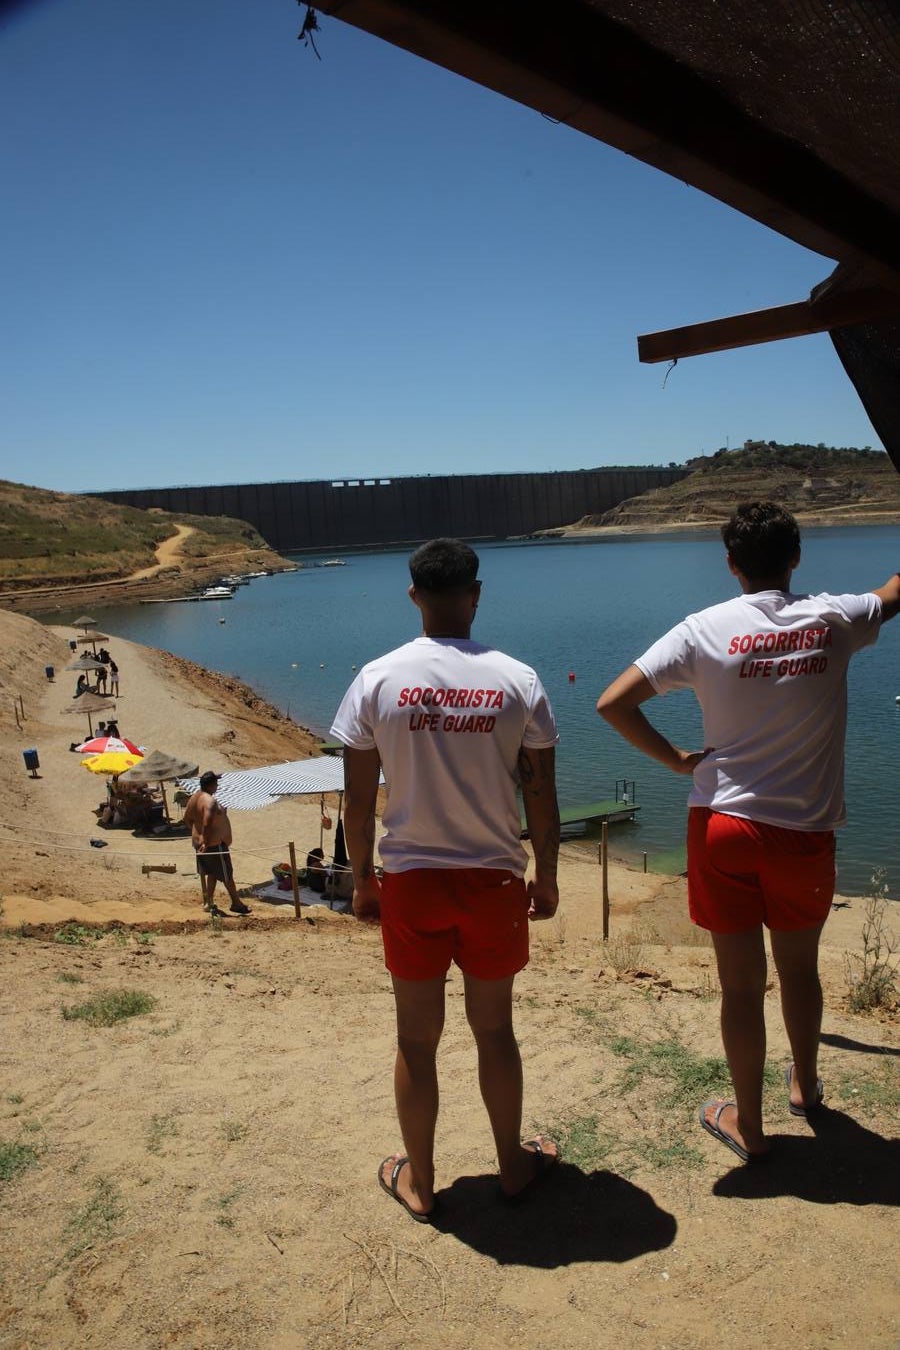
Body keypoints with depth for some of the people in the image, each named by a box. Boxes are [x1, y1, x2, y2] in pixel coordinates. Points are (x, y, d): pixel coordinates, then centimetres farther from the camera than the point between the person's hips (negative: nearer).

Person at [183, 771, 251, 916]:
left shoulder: (194, 798, 4)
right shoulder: (210, 802, -26)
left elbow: (187, 818, 15)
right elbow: (207, 824, -34)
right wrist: (206, 843, -27)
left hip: (198, 841, 9)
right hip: (215, 843, -9)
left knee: (210, 873, 20)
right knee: (227, 874, 4)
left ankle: (208, 903, 25)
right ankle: (236, 903, 14)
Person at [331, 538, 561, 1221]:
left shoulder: (377, 679, -8)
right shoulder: (517, 680, -8)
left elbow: (358, 798, -4)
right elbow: (541, 795, -4)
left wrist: (362, 877, 9)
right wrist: (546, 876, 9)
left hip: (410, 882, 0)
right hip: (496, 881, 1)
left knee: (417, 1039, 15)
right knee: (495, 1030, 19)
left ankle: (418, 1182, 32)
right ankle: (514, 1164, 37)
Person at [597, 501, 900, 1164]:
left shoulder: (704, 630, -8)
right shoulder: (833, 619, -4)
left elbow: (613, 703, -13)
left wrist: (676, 759, -3)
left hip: (723, 825, -1)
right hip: (805, 830, 2)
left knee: (741, 982, 10)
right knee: (800, 969, 23)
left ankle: (748, 1124, 26)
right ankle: (806, 1083, 47)